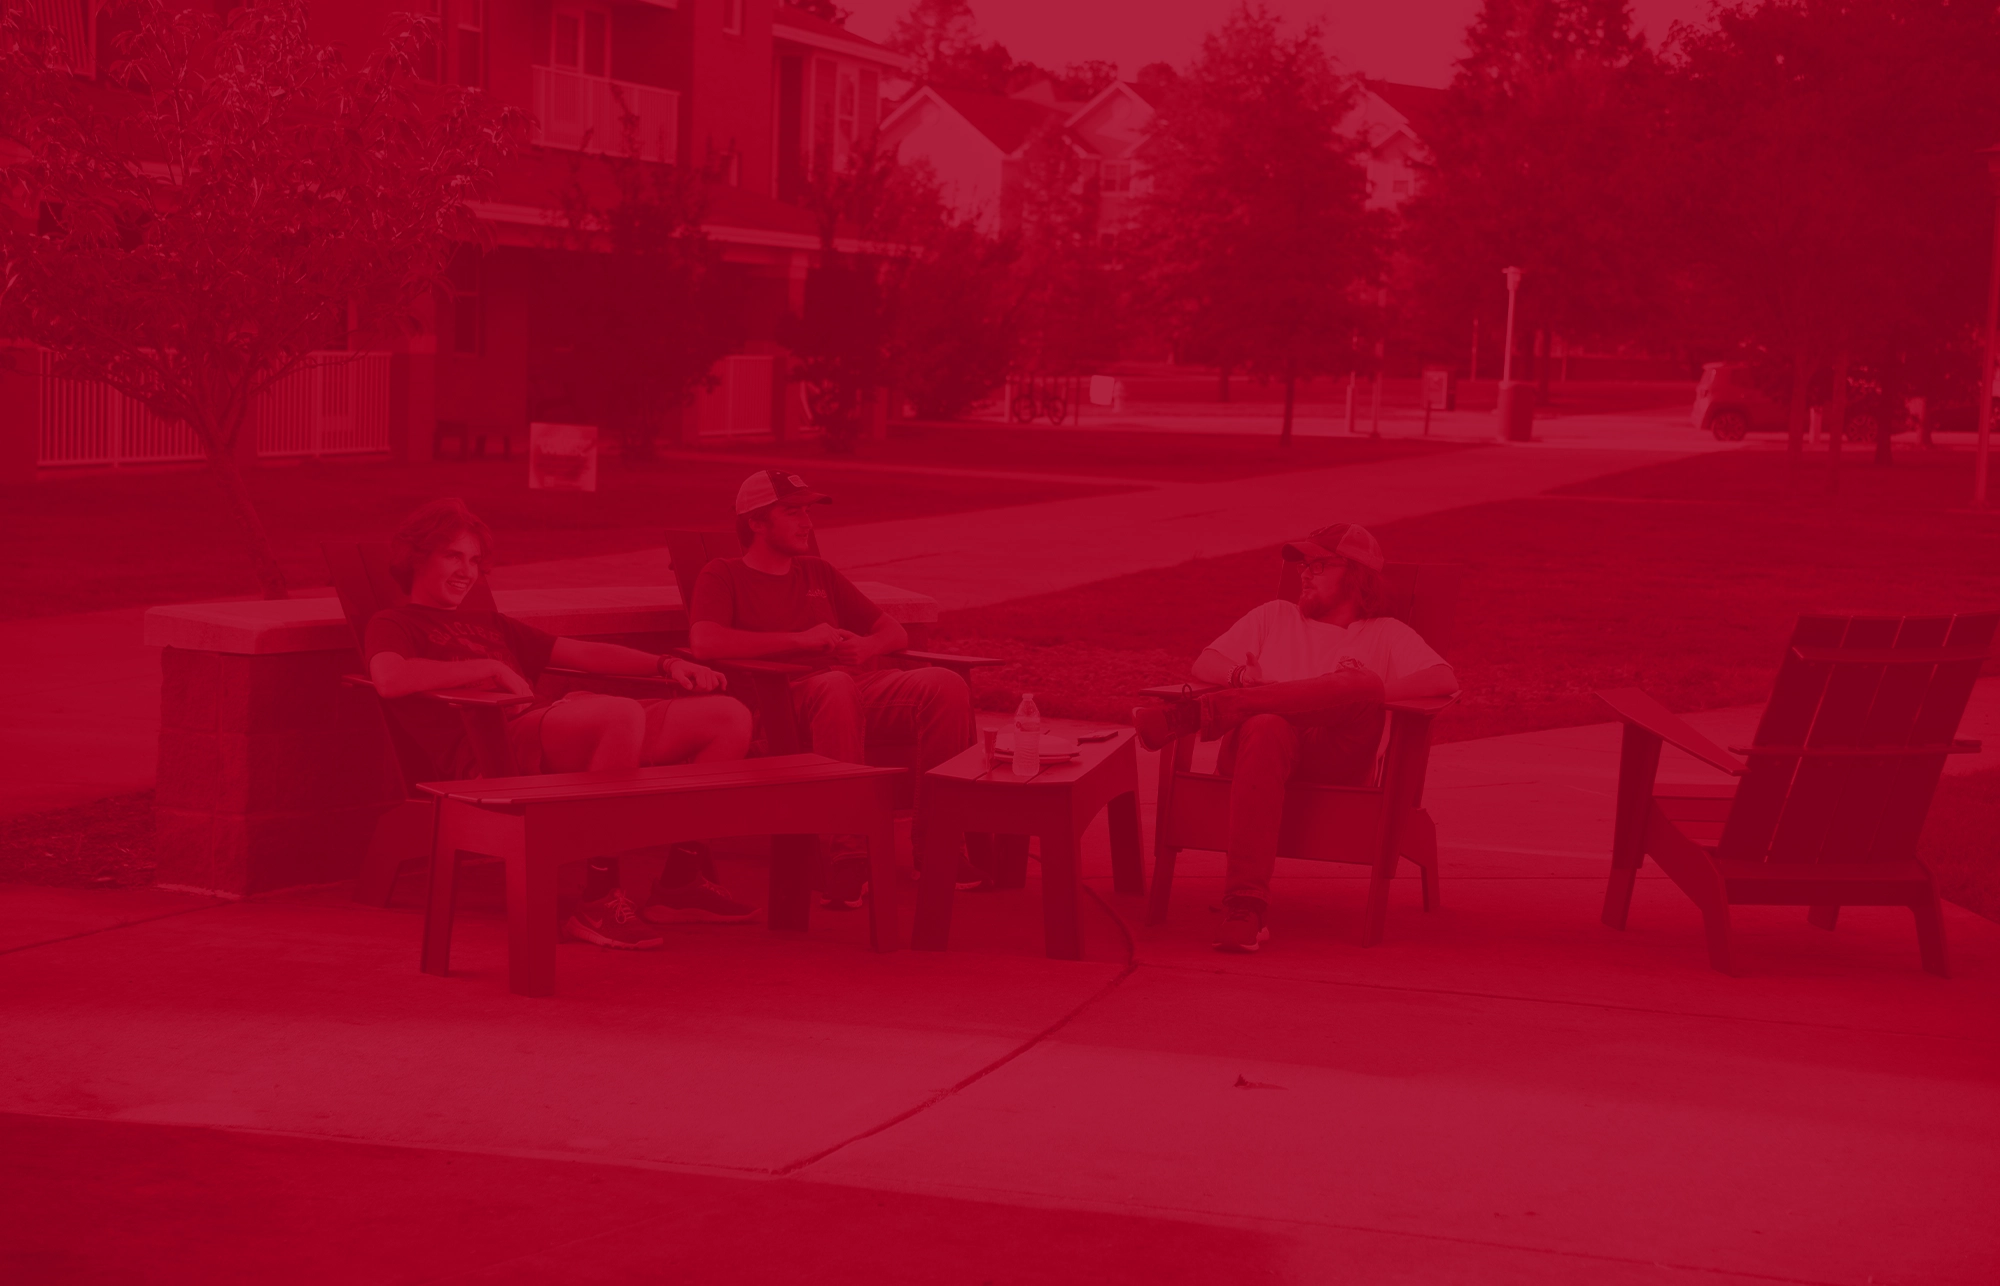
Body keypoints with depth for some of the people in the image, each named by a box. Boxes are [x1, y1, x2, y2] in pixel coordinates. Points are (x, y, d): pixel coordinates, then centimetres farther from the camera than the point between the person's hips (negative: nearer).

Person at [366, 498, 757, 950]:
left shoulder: (492, 625, 36)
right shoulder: (396, 624, 13)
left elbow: (583, 654, 30)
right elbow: (389, 679, -12)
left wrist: (665, 665, 14)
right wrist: (492, 668, -8)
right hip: (490, 749, -8)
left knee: (730, 716, -2)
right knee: (623, 712, -39)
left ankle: (680, 881, 2)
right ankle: (599, 902, -32)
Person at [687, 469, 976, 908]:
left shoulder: (818, 573, 29)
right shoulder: (723, 577, 11)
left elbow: (895, 633, 28)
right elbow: (704, 641, -11)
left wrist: (864, 647, 2)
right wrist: (799, 640, -10)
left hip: (859, 689, 6)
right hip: (785, 699, -5)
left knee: (945, 684, -24)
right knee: (835, 685, -42)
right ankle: (849, 851, -41)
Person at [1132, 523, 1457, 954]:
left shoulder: (1385, 634, 23)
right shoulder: (1276, 616, 32)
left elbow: (1444, 680, 5)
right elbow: (1204, 664, 22)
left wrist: (1368, 695, -9)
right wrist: (1242, 675, -2)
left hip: (1335, 757, -1)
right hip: (1265, 742, 1)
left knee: (1364, 683, -33)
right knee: (1266, 730, -40)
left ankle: (1202, 713, -37)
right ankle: (1245, 904, -51)